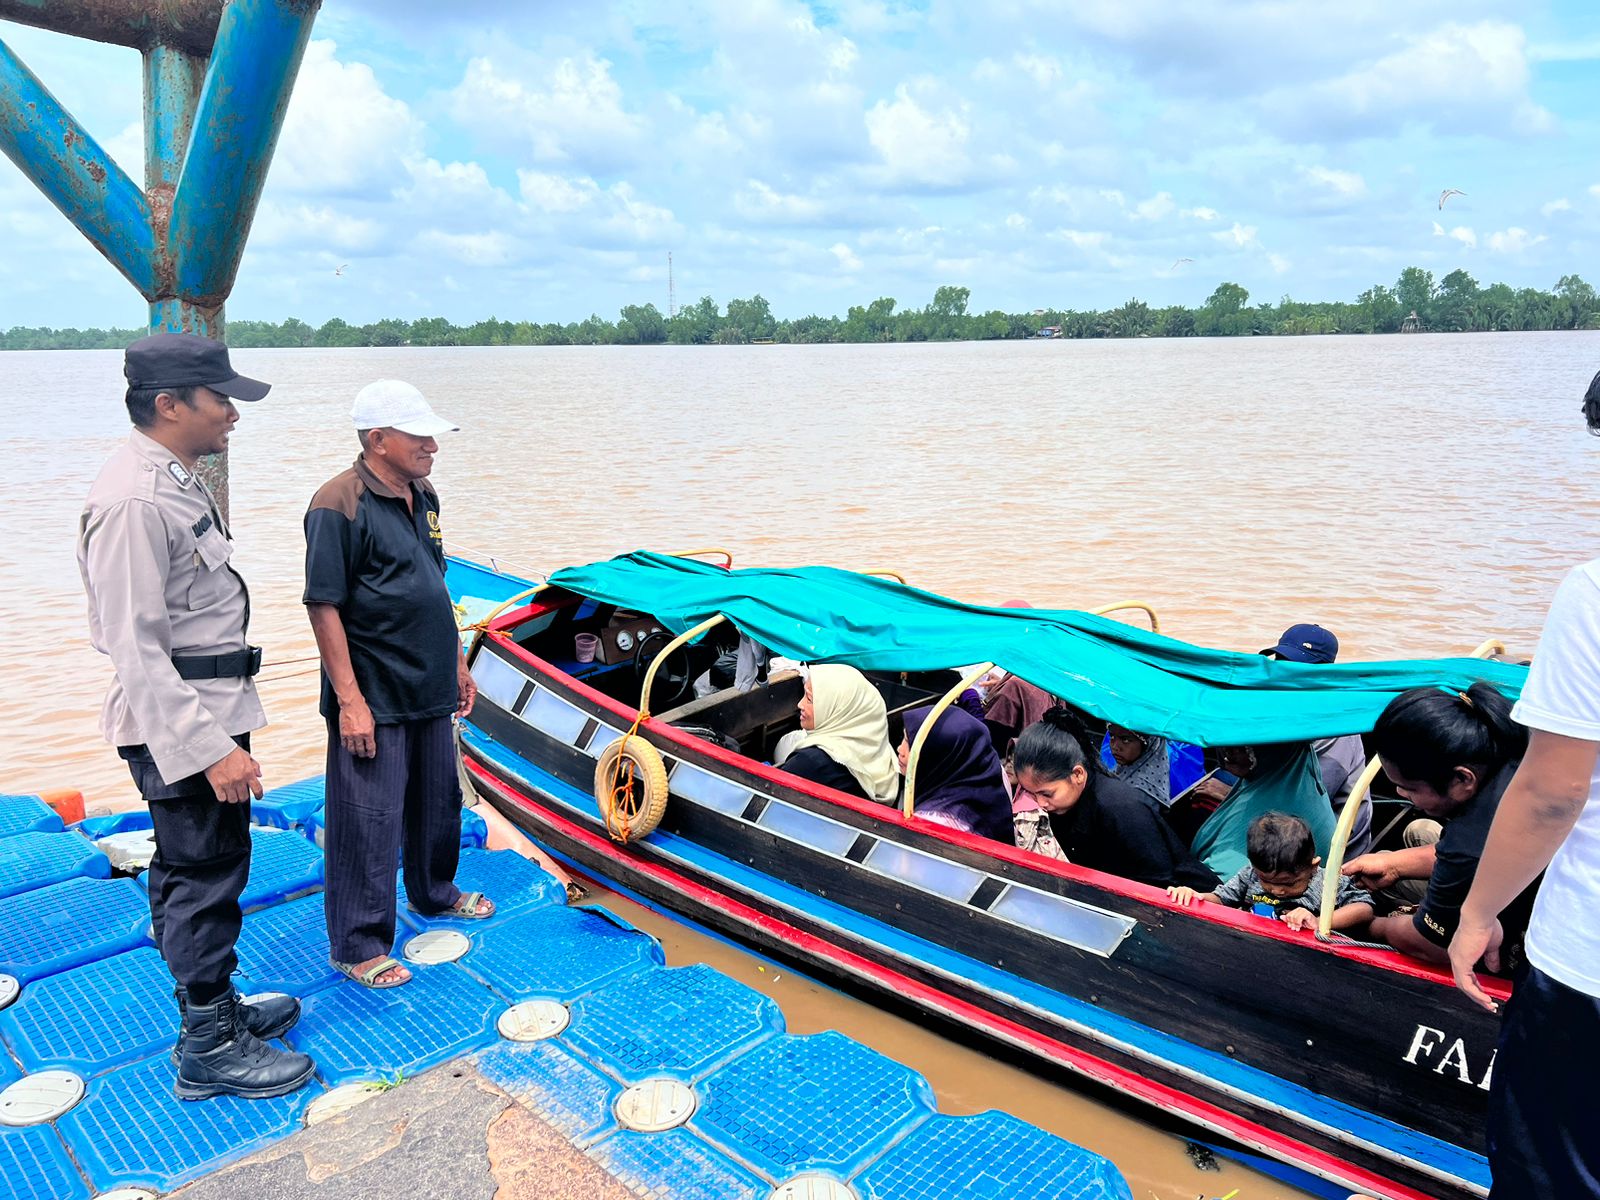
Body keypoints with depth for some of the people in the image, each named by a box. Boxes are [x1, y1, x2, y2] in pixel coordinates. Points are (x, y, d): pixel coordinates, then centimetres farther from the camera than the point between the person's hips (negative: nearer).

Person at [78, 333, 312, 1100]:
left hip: (205, 715, 10)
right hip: (181, 726, -10)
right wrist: (212, 749, -25)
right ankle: (209, 1050, 14)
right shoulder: (134, 502, -22)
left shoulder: (173, 481, 10)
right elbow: (135, 648, -24)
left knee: (187, 873, 20)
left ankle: (213, 1005, 35)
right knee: (205, 878, 0)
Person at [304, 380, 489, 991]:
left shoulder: (422, 495, 8)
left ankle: (434, 892, 44)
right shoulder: (339, 504, -17)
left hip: (429, 689, 8)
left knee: (438, 801, 22)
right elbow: (324, 606, -19)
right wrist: (350, 700, -21)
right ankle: (358, 945, 17)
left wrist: (457, 664, 19)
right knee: (369, 822, 2)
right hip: (373, 699, -8)